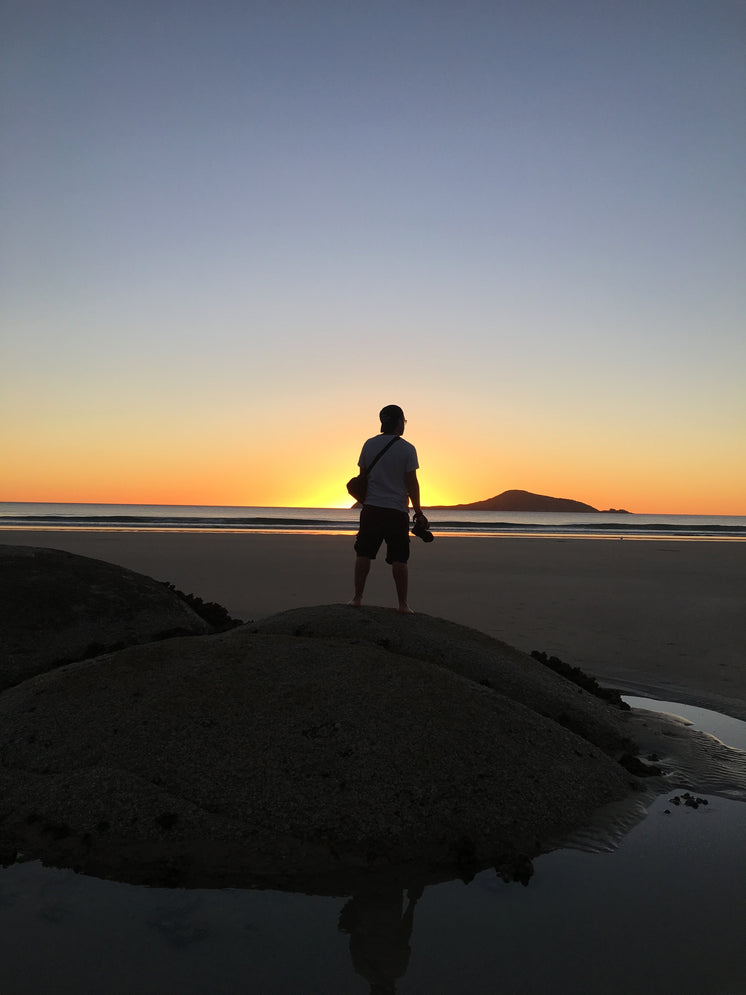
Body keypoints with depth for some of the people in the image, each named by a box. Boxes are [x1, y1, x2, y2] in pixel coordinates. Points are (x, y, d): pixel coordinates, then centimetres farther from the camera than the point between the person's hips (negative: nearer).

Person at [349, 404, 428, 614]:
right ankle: (403, 603, 6)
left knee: (364, 555, 9)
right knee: (399, 559, 2)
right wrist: (418, 512, 2)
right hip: (397, 510, -2)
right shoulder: (407, 449, -5)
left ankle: (357, 598, 12)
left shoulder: (369, 445, 4)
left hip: (372, 508, 2)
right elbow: (411, 483, -5)